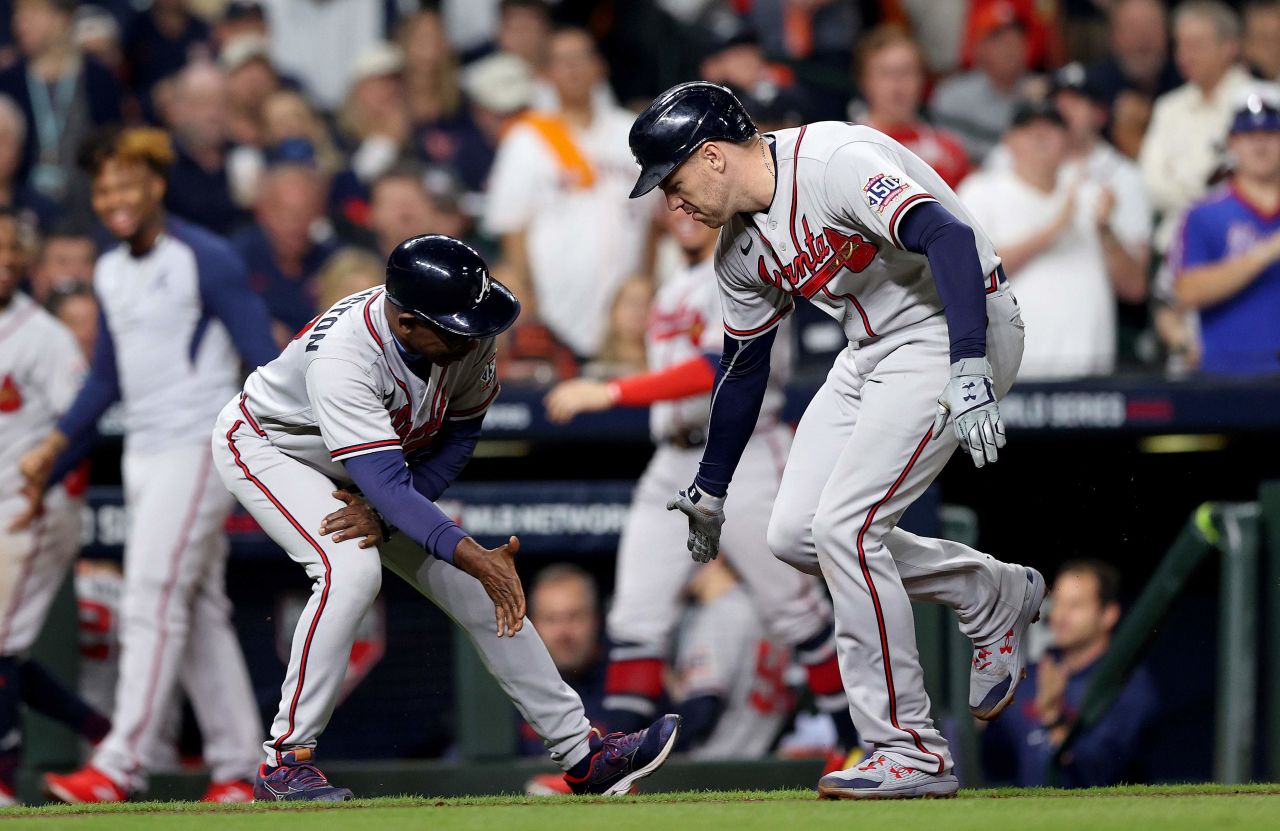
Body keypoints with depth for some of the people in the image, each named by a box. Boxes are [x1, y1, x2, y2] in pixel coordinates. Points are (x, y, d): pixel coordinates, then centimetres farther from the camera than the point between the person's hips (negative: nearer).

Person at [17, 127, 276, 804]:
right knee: (197, 609, 8)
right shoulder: (110, 273, 13)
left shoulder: (206, 260, -10)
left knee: (154, 598, -14)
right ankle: (236, 768, 10)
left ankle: (119, 766, -18)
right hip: (143, 456, 8)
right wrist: (53, 449, 17)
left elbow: (263, 359, -12)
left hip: (198, 448, -8)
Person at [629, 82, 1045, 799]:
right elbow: (745, 365, 19)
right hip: (874, 349, 9)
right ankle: (996, 594, 22)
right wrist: (709, 488, 25)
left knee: (842, 526, -16)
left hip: (957, 330, -9)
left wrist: (969, 373, -46)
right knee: (797, 534, 5)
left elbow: (950, 238, -36)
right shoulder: (741, 247, 5)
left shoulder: (835, 162, -24)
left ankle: (913, 754, -9)